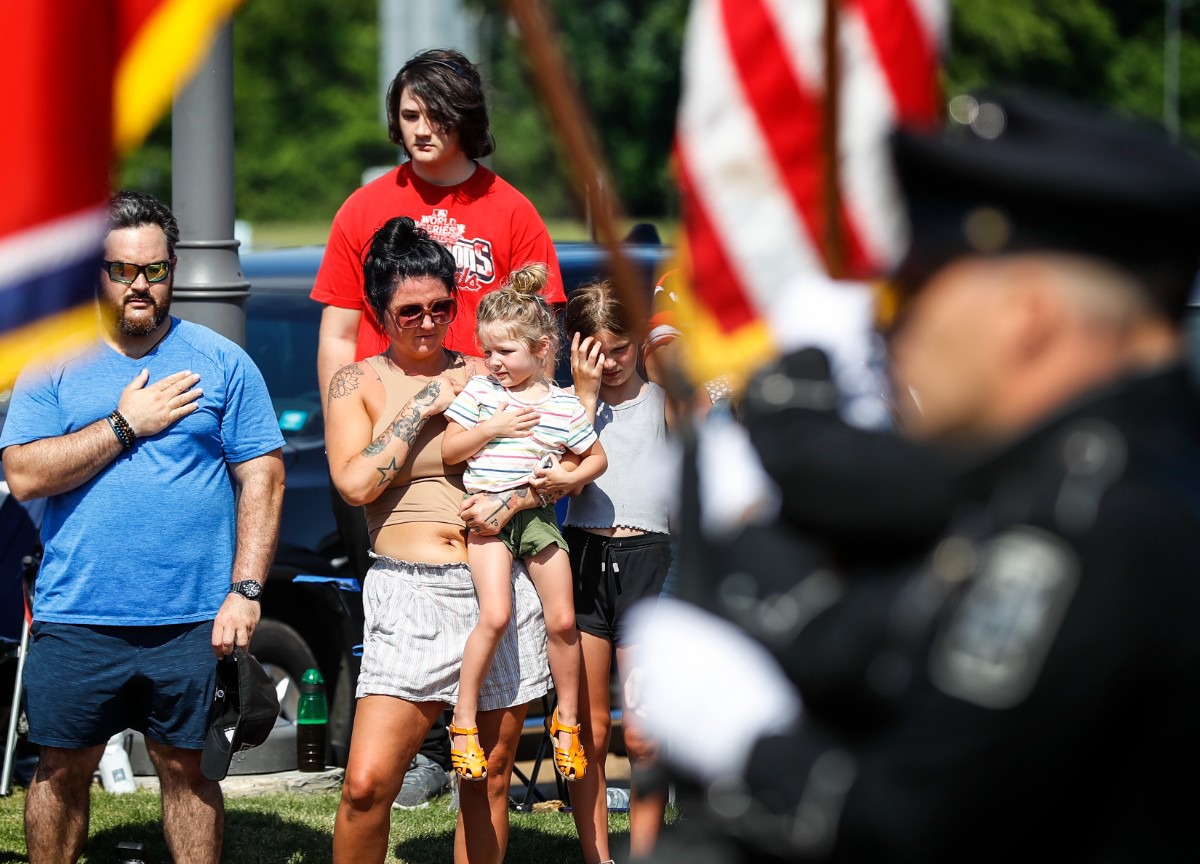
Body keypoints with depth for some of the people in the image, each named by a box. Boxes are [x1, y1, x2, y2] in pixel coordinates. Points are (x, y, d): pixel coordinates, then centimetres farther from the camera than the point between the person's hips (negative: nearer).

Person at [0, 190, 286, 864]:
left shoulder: (222, 363, 5)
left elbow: (263, 479, 3)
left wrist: (245, 590, -7)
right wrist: (126, 425, -11)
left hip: (190, 620, 0)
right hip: (76, 618, 1)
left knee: (184, 768, 6)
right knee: (63, 769, 7)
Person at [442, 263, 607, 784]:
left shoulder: (564, 406, 4)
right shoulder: (479, 392, 3)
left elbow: (597, 458, 14)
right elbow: (447, 451, 0)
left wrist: (570, 476, -6)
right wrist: (494, 428, -11)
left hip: (538, 515, 2)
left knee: (562, 619, -1)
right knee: (495, 615, -19)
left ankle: (567, 720, 18)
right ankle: (463, 720, -10)